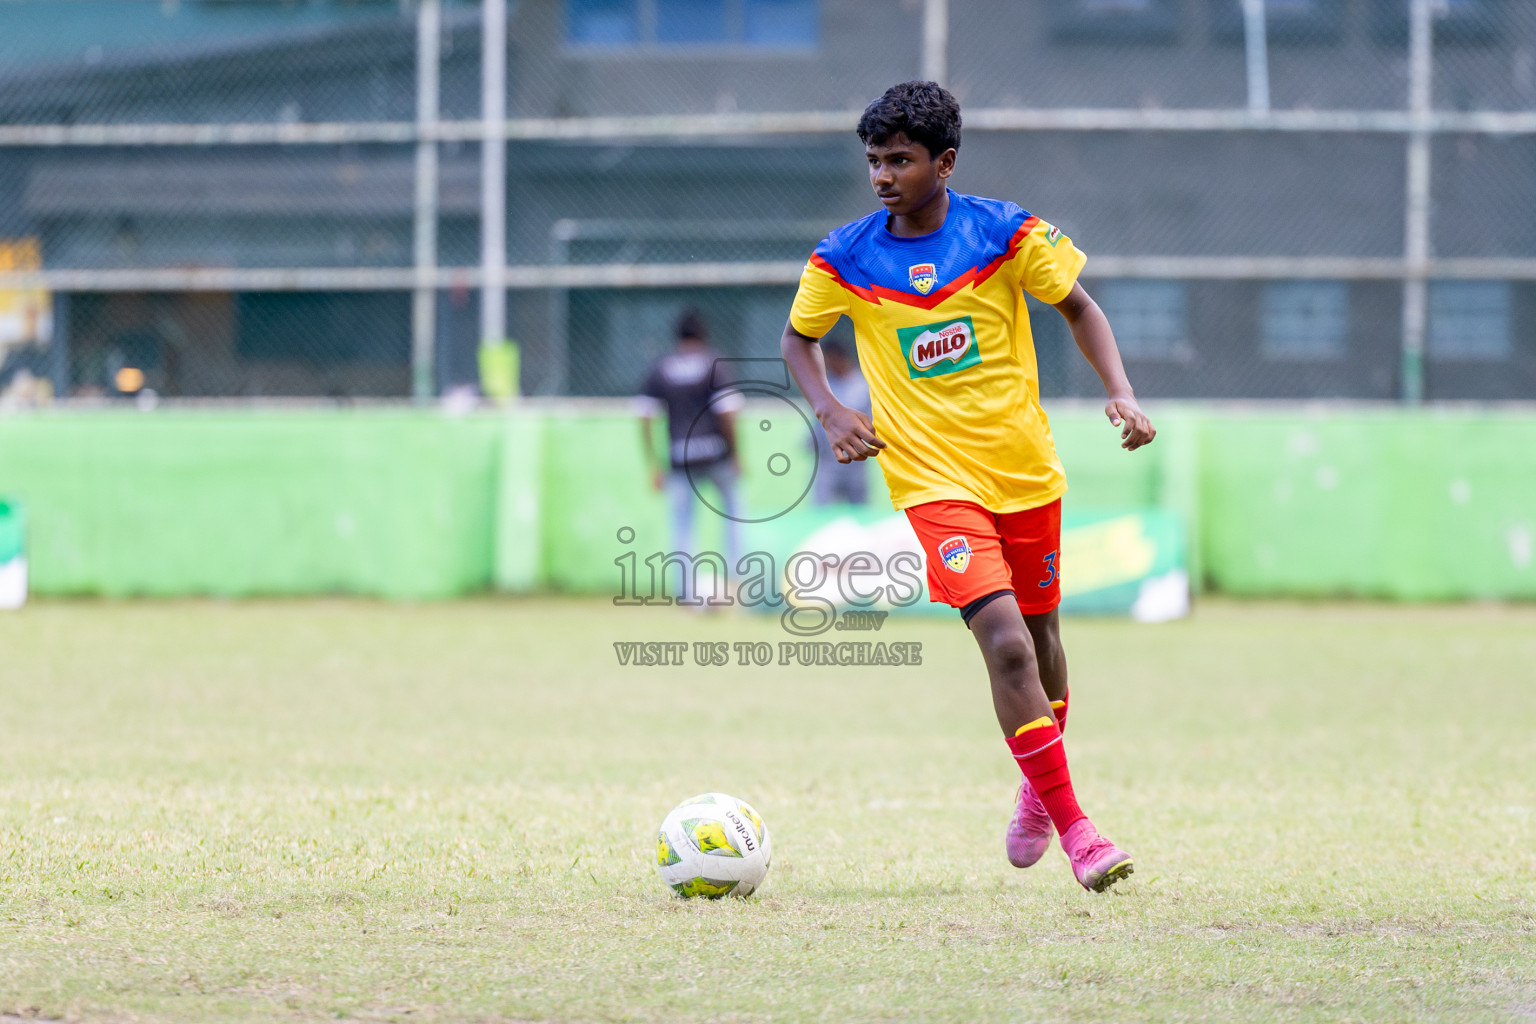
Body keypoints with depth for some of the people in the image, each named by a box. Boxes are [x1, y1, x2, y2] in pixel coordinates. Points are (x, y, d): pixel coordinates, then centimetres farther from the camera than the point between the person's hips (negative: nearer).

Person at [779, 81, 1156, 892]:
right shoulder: (845, 259, -5)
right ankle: (1073, 829, -14)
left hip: (1026, 471, 2)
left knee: (1039, 640, 16)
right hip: (934, 481, -2)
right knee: (1006, 644, -19)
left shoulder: (1004, 233, -7)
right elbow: (797, 338, 11)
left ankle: (1039, 787, 45)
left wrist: (1122, 395, -9)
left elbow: (1078, 309, 5)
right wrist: (830, 412, -6)